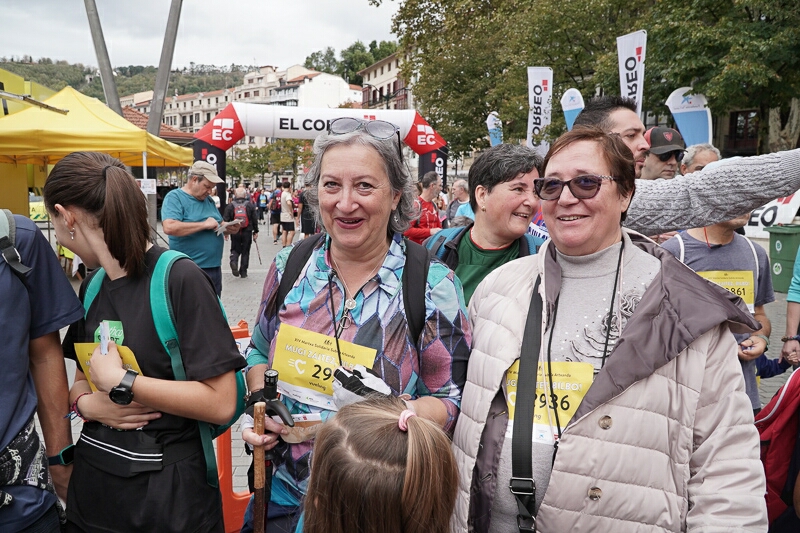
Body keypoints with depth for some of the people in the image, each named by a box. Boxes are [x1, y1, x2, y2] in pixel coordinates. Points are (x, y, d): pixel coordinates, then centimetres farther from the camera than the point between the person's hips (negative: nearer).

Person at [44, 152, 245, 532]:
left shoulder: (179, 279, -18)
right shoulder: (92, 286, 6)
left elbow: (221, 403, -22)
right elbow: (82, 377, 15)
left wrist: (120, 382, -19)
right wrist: (87, 403, -7)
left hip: (167, 490, -6)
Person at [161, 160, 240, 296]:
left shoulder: (208, 200, 13)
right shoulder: (174, 197, -9)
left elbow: (219, 225, 22)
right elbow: (169, 227, -25)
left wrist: (228, 228, -3)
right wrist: (204, 224, -21)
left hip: (215, 268, 8)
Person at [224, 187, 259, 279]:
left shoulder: (230, 206, -3)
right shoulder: (250, 205, -3)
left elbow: (225, 220, -2)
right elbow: (255, 219, 0)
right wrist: (256, 231, 9)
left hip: (234, 232, 0)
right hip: (247, 232, 0)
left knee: (235, 250, 15)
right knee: (245, 252, 10)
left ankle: (234, 262, -15)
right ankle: (243, 272, 12)